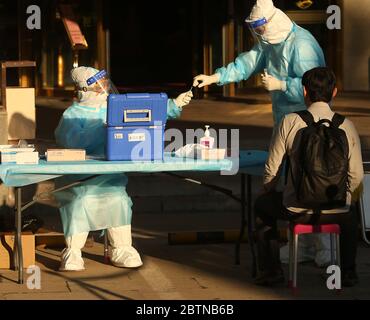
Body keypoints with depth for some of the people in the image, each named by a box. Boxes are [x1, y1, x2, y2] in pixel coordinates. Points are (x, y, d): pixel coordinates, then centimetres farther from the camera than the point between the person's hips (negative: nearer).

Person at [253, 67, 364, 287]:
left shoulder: (290, 122, -10)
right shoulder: (346, 126, -5)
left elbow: (272, 170, -4)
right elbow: (356, 176, -1)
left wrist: (269, 191, 18)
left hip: (297, 210, -2)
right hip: (336, 211, 2)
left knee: (262, 204, 31)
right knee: (351, 213, 39)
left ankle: (271, 270, 30)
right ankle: (348, 272, 36)